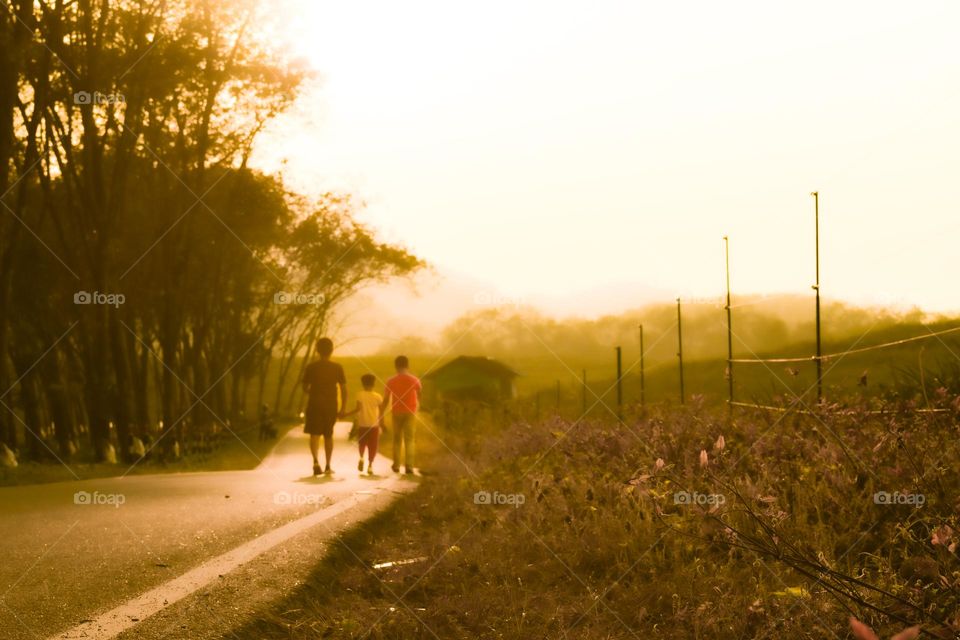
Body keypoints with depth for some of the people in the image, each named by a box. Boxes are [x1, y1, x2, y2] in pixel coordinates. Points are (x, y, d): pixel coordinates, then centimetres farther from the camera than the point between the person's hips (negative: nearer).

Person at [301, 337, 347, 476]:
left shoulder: (311, 367, -2)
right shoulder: (337, 367, 0)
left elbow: (305, 388, 3)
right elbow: (344, 389, -1)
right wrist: (343, 409, 4)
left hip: (315, 404, -1)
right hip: (331, 405, 2)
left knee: (314, 434, -1)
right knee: (328, 435, 14)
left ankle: (316, 461, -25)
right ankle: (328, 466, 17)